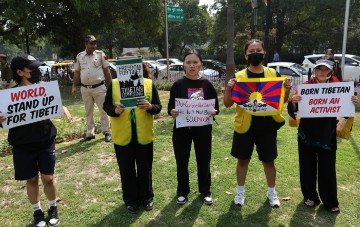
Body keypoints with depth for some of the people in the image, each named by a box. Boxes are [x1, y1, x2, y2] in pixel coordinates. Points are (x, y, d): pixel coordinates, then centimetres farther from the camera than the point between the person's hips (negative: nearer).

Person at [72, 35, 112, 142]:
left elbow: (107, 71, 1)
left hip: (99, 87, -3)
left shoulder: (100, 54, 0)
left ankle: (107, 132, 11)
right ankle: (90, 133, 21)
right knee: (88, 112, 11)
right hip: (85, 89, 3)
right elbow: (77, 72, 13)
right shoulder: (79, 56, 7)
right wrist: (74, 86, 6)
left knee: (103, 111, 1)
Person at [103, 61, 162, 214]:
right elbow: (106, 105, 0)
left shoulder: (149, 84, -1)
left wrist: (150, 107, -23)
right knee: (126, 169, 12)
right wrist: (115, 110, -21)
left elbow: (158, 107, -1)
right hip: (122, 135, 0)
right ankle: (130, 200, 31)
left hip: (144, 134, 0)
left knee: (145, 167, 14)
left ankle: (146, 197, 33)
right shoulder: (114, 84, -1)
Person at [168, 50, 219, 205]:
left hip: (203, 129, 1)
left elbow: (216, 107, 3)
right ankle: (182, 192, 30)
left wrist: (214, 112, -20)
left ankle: (205, 191, 31)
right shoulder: (178, 85, -2)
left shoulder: (207, 84, 0)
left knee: (204, 161, 11)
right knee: (182, 161, 9)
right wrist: (172, 112, -23)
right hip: (181, 129, 0)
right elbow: (170, 107, 0)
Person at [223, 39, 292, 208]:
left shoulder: (273, 74, 2)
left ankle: (272, 192, 33)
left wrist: (287, 89, -11)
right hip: (245, 126, -1)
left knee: (269, 160, 12)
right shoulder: (239, 76, -4)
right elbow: (227, 104, -5)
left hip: (267, 126, 1)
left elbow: (282, 100, 9)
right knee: (243, 159, 10)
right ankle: (240, 191, 30)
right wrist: (228, 88, -23)